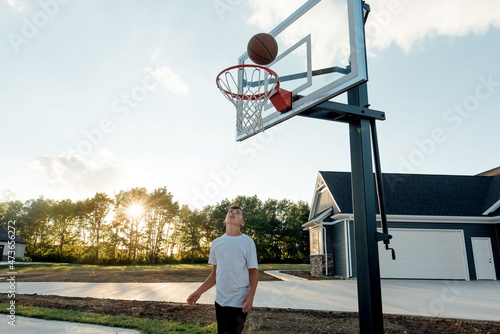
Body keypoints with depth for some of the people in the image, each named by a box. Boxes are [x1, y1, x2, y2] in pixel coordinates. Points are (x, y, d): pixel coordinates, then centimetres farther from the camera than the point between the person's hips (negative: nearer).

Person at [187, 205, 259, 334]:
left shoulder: (247, 241, -5)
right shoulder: (216, 243, 7)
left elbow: (253, 271, -5)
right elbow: (215, 273, 14)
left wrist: (250, 294, -19)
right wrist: (198, 292, 7)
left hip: (238, 302, -4)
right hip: (220, 300, 4)